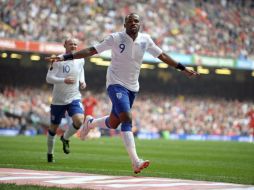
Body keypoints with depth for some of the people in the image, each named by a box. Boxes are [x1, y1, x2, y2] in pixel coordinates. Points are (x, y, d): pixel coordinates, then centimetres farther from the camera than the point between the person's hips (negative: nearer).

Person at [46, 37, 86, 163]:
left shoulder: (80, 60, 3)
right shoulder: (58, 60, -11)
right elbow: (49, 78, -14)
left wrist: (82, 82, 5)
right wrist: (64, 80, -27)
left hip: (74, 98, 3)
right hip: (58, 100, -2)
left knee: (79, 120, -23)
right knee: (53, 128, 8)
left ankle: (65, 138, 8)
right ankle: (50, 153, 31)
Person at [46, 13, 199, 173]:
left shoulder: (145, 40, 0)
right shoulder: (116, 38, -12)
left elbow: (162, 56, 11)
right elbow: (92, 51, -11)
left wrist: (183, 68, 12)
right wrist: (64, 57, -18)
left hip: (132, 88, 5)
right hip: (116, 84, -5)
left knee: (113, 123, 12)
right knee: (127, 119, -22)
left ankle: (90, 122, 46)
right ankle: (135, 161, -28)